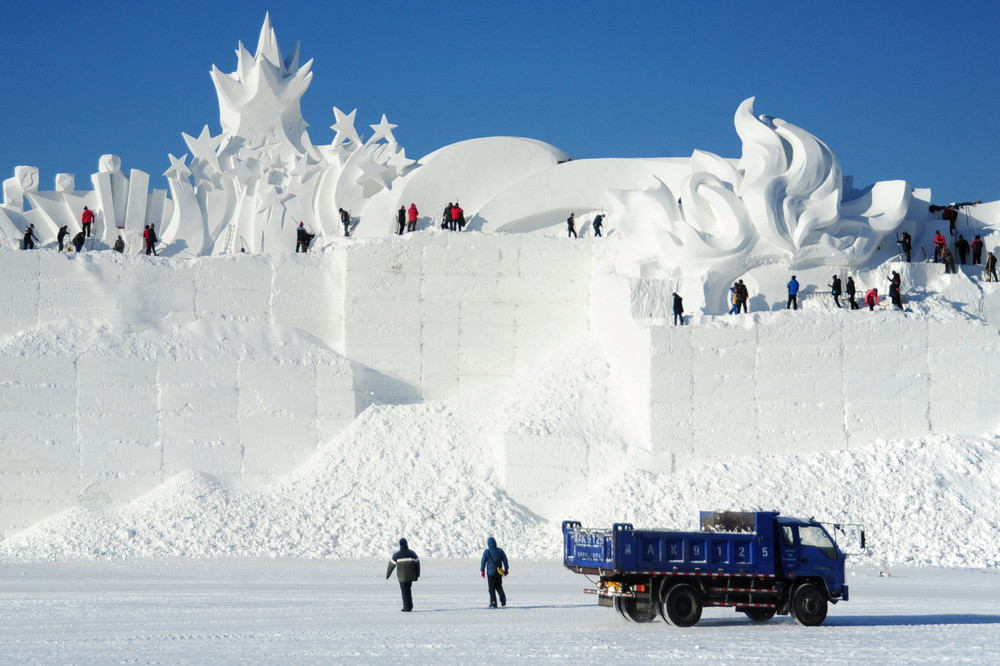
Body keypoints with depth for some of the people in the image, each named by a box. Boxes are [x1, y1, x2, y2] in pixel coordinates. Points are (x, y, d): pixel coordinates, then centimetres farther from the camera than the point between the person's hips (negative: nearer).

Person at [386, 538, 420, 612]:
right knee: (408, 590, 19)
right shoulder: (412, 553, 1)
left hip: (402, 576, -3)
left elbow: (391, 565, -1)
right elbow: (417, 563, 0)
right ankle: (410, 605, 12)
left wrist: (387, 575, 13)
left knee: (405, 591, 2)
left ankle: (407, 607, -1)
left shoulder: (397, 555, -7)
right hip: (410, 575, 3)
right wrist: (417, 575, 7)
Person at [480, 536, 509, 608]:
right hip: (499, 572, 3)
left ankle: (493, 603, 0)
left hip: (491, 572, -3)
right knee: (499, 586, 18)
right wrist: (506, 569, 15)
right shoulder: (500, 551, 2)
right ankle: (503, 599, -2)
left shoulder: (486, 552, -8)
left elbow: (483, 562, -5)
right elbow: (505, 560, 6)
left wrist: (482, 571, 5)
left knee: (492, 588, 3)